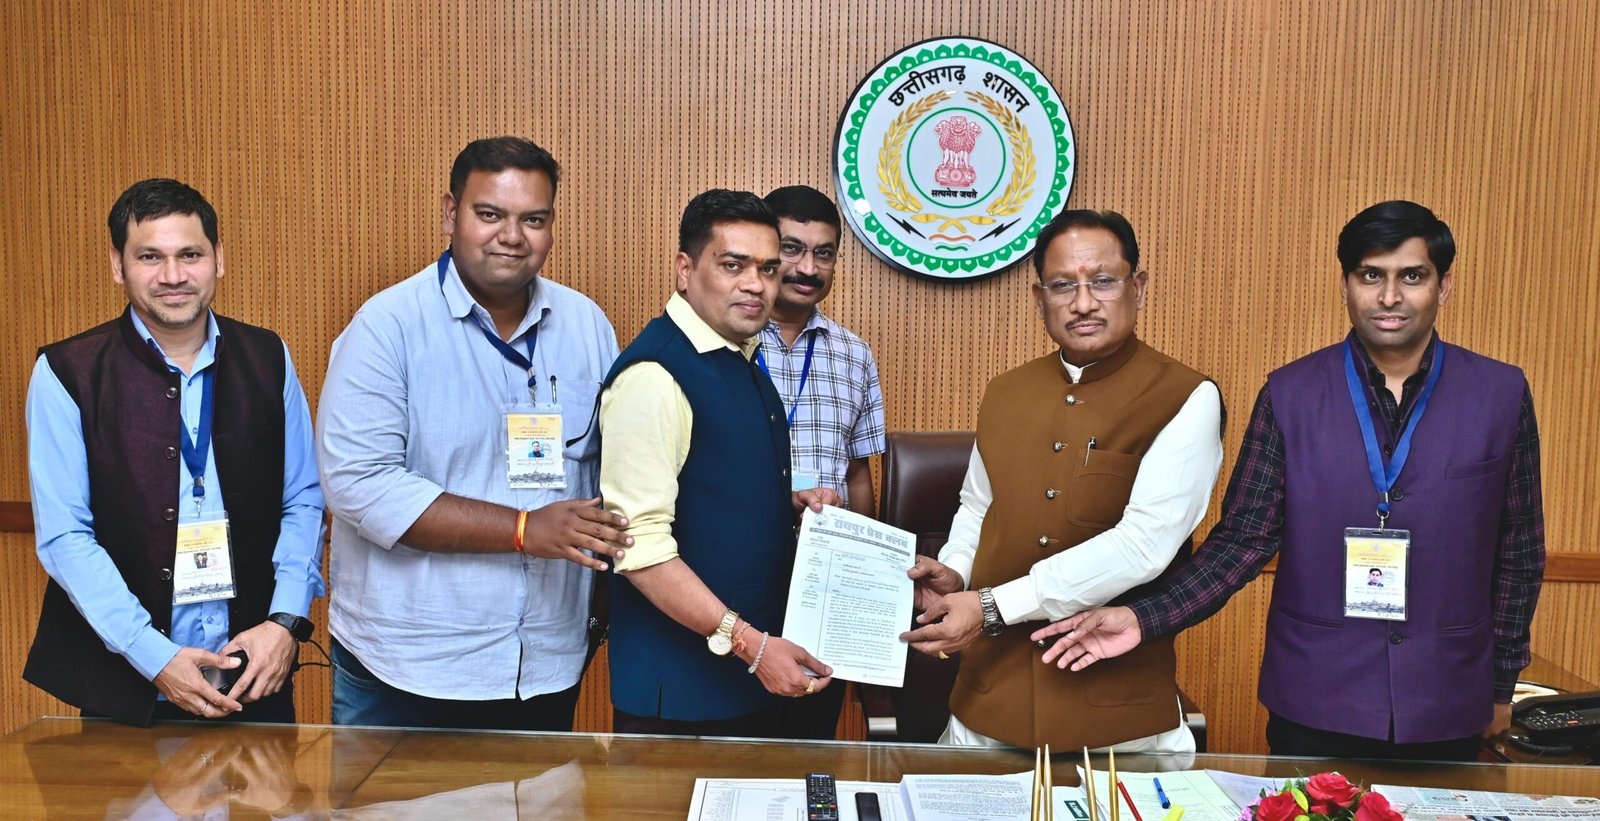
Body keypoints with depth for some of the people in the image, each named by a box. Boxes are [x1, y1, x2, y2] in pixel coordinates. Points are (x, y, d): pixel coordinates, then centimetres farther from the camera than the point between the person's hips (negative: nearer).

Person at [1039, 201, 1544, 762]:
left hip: (1447, 711, 1)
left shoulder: (1501, 395, -1)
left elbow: (1519, 550, 7)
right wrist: (1144, 619, -16)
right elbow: (1245, 536, -4)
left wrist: (1501, 684, 10)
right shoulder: (1290, 395, -4)